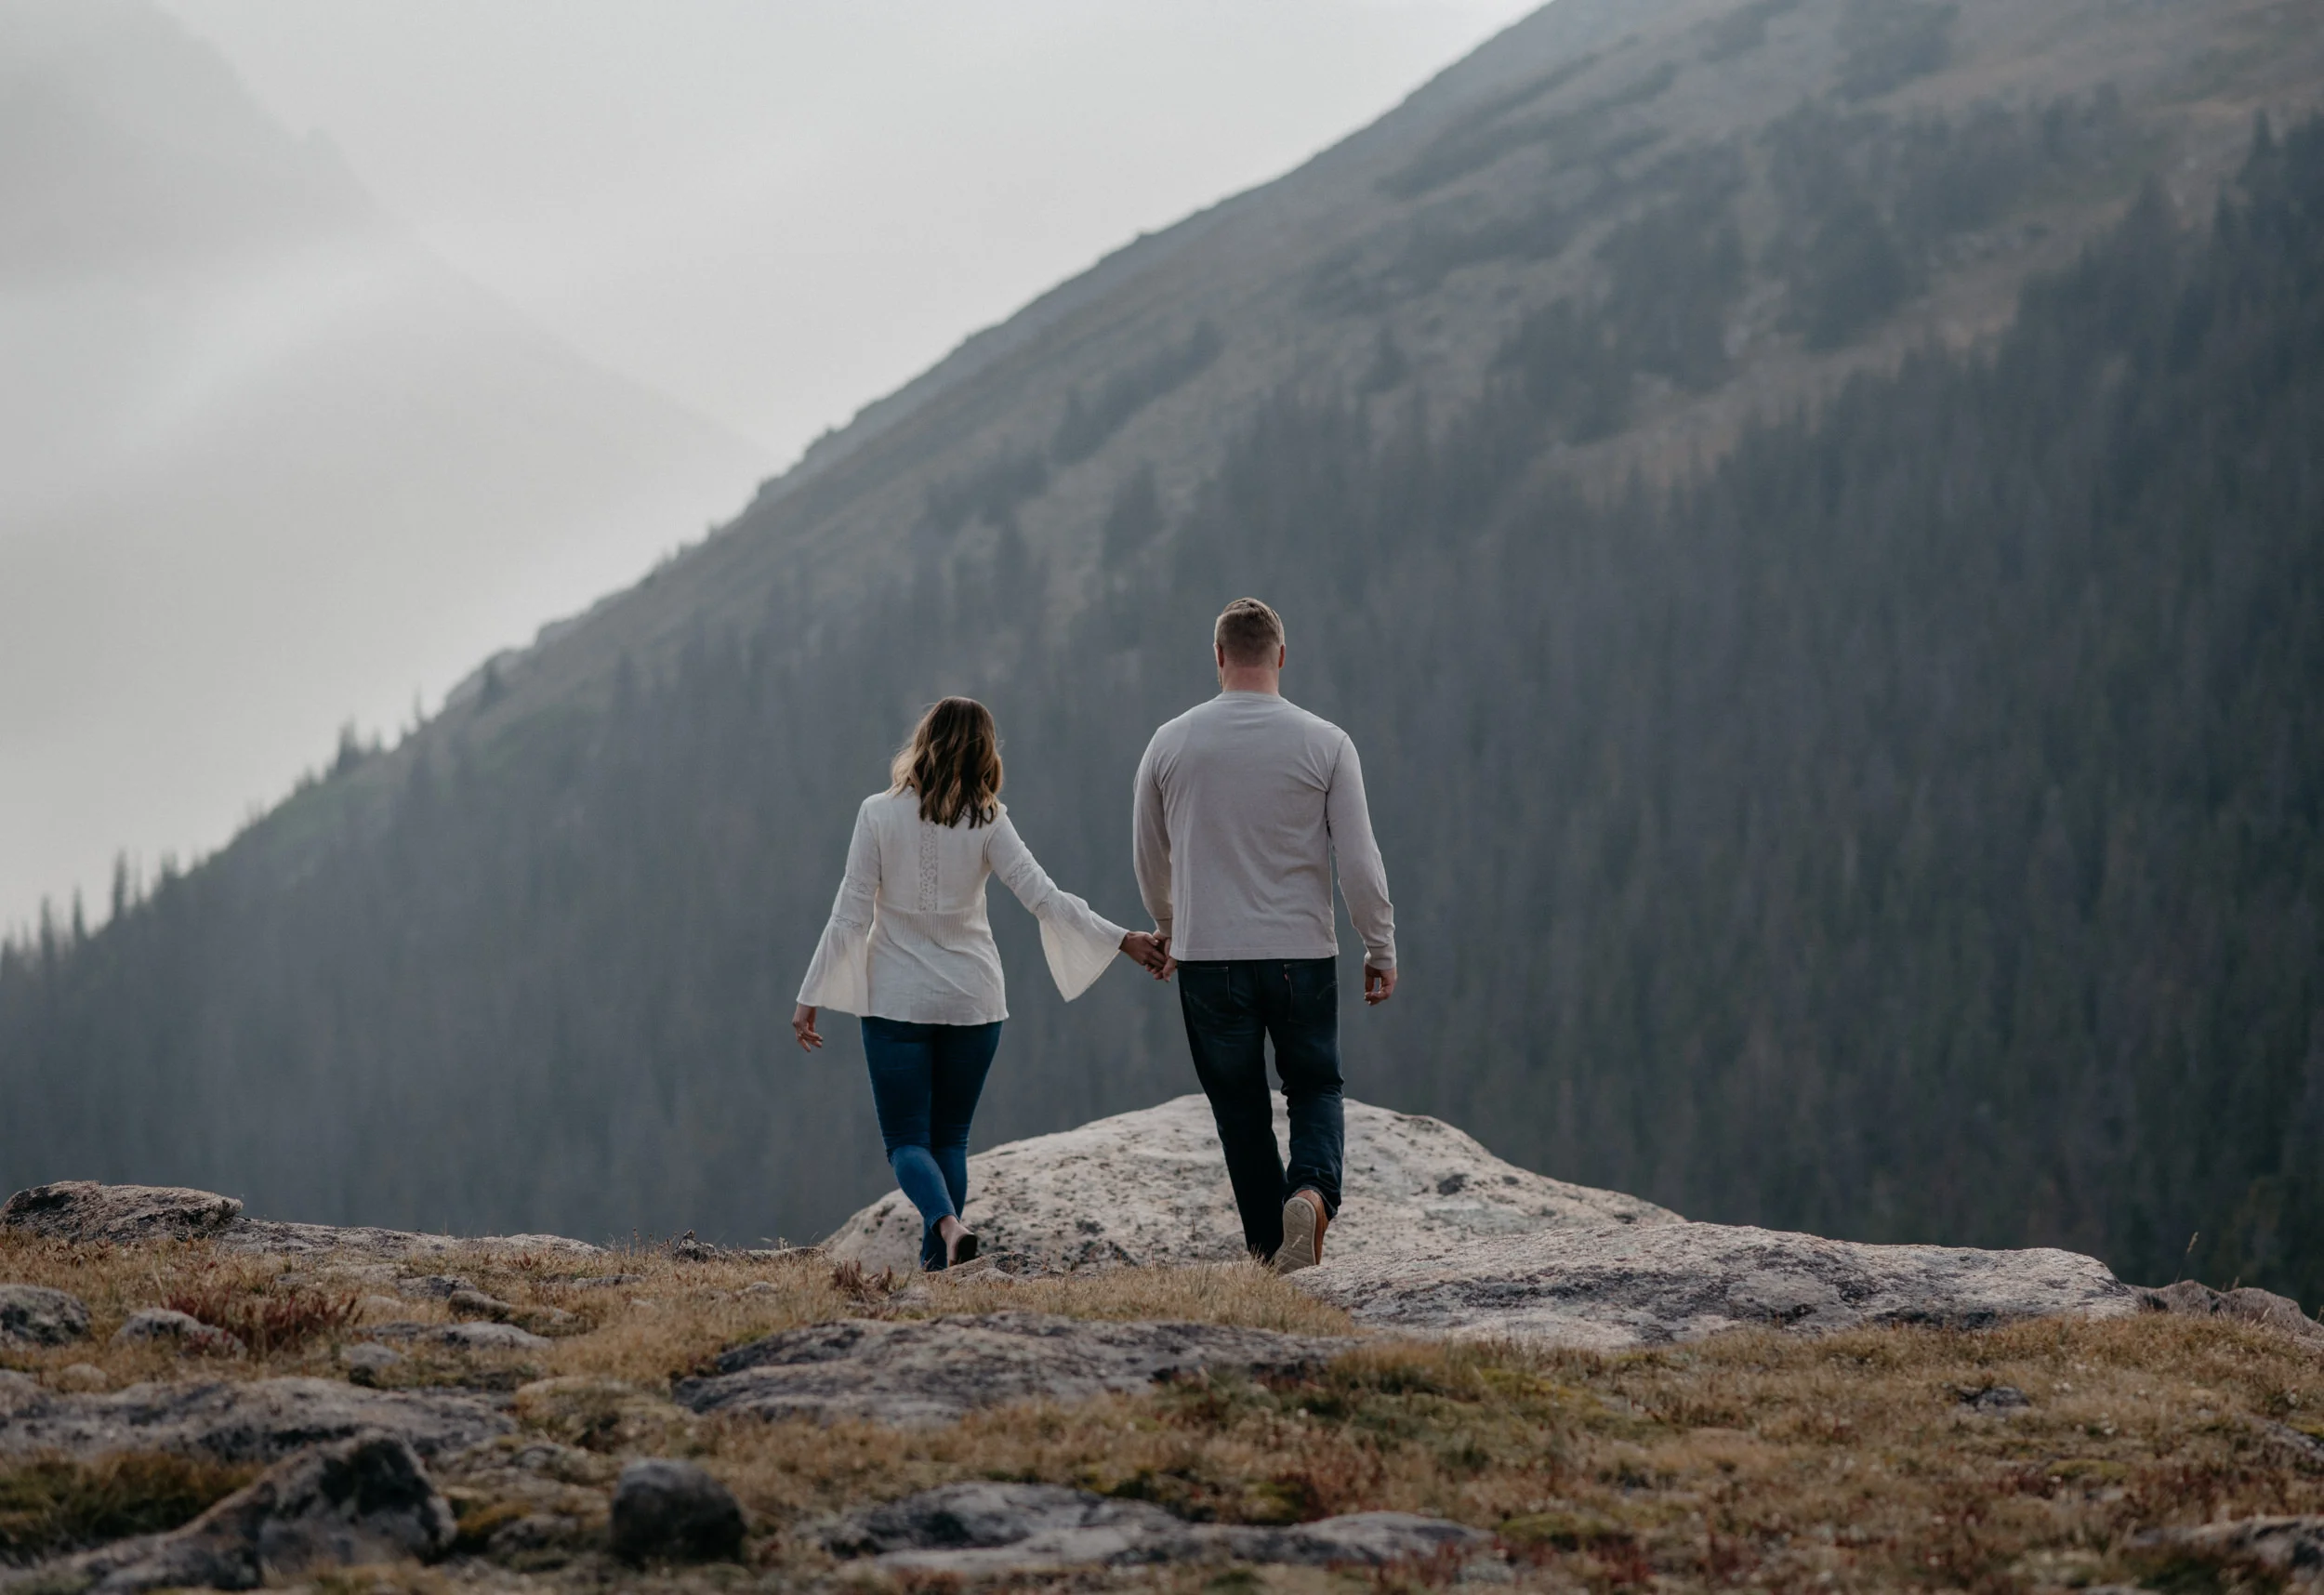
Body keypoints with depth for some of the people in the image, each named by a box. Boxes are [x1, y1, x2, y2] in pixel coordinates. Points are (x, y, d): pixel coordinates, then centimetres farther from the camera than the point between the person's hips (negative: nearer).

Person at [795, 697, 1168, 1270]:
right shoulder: (987, 822, -6)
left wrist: (811, 997, -2)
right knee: (950, 1138, 14)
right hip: (973, 1001, 2)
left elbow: (850, 915, -8)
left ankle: (947, 1223, -26)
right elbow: (1044, 897, -11)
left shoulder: (879, 814, -8)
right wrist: (1121, 940, -5)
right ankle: (938, 1263, 9)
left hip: (897, 1000, -2)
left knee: (906, 1140, 1)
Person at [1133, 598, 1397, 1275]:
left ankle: (1272, 1255, 8)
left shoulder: (1171, 744, 1)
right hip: (1302, 953, -1)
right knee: (1314, 1085, 14)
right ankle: (1312, 1188, -15)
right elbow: (1359, 861, -5)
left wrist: (1166, 929, 31)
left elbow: (1150, 859, 13)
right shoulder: (1324, 743, -4)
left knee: (1239, 1106, 10)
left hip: (1207, 957, 1)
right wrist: (1381, 951, 7)